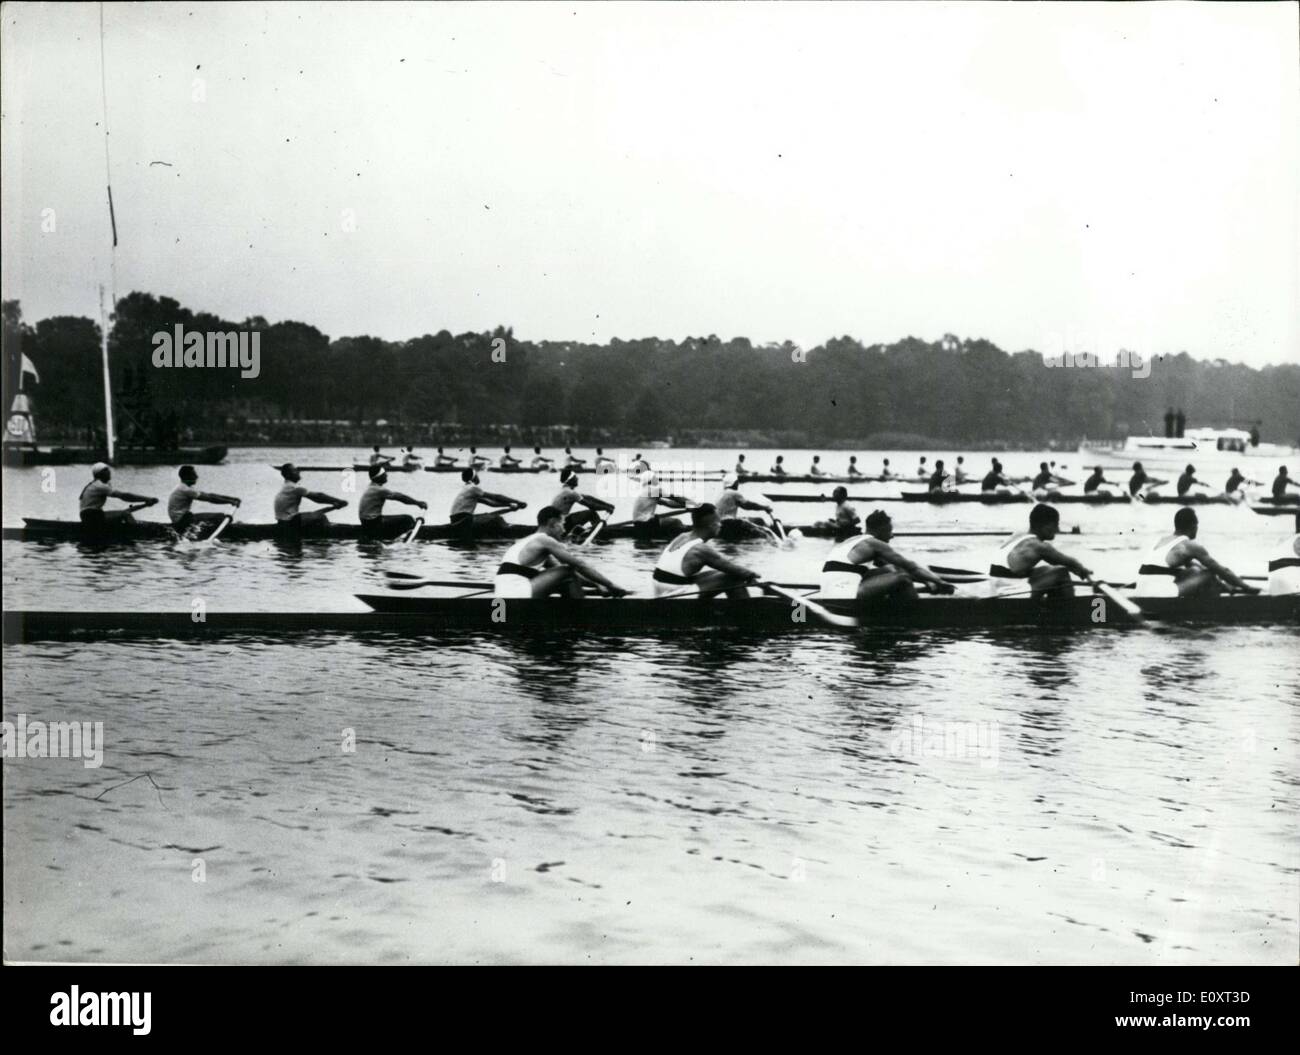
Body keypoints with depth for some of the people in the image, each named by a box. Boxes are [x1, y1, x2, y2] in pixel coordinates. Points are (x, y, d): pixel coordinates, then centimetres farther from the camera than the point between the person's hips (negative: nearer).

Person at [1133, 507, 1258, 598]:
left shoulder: (1163, 540, 25)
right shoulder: (1190, 546, 2)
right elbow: (1221, 570, 8)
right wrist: (1246, 588, 20)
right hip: (1160, 598, -8)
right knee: (1209, 576, 3)